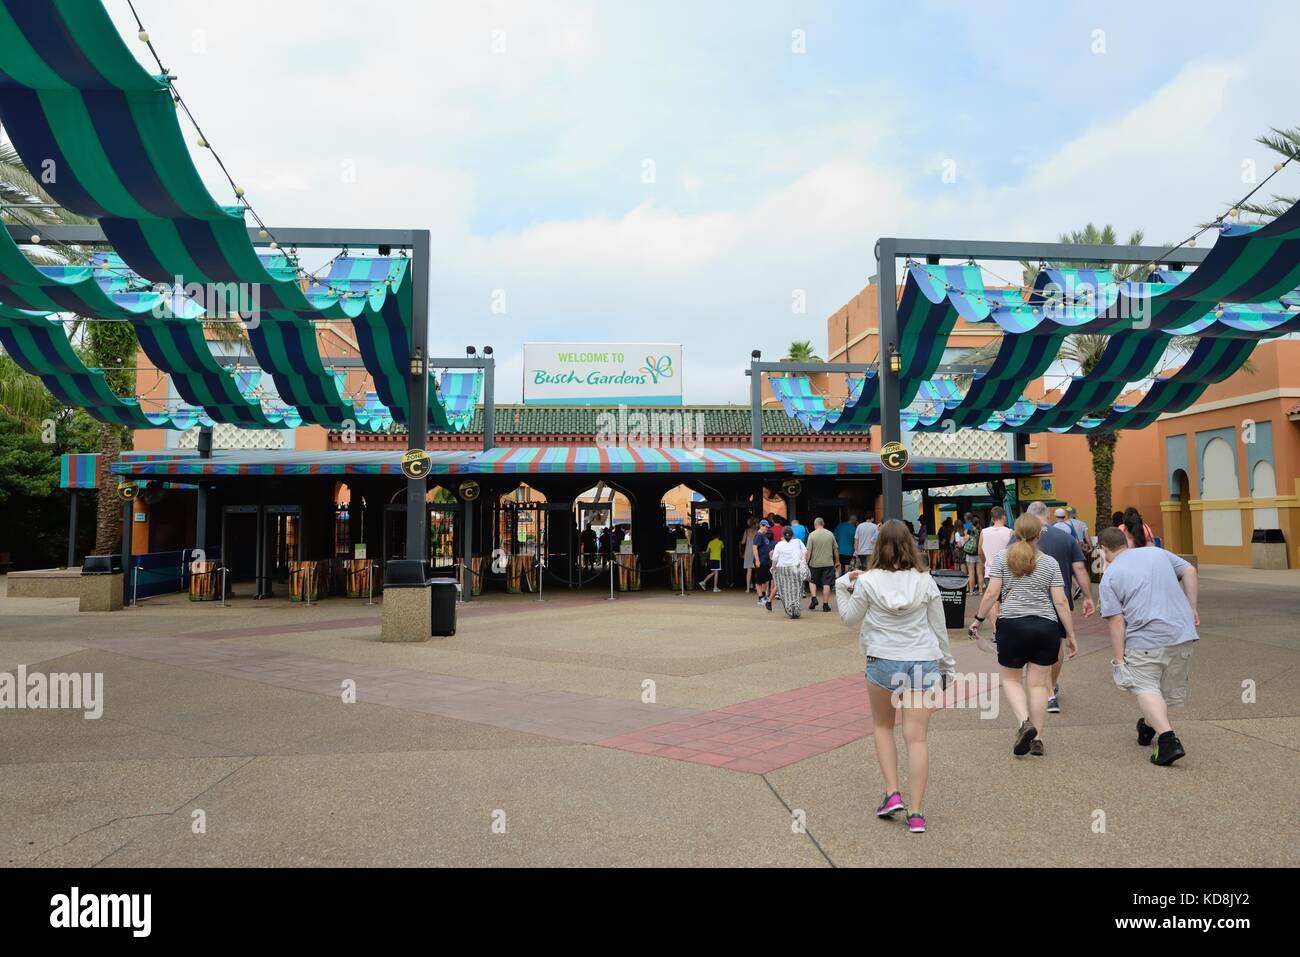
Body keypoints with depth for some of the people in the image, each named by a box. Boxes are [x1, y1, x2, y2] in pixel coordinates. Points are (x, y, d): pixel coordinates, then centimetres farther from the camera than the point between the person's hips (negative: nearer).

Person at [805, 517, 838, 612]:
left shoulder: (812, 535, -6)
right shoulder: (830, 534, 3)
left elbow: (809, 551, -9)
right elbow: (835, 550, 8)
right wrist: (837, 561, 20)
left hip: (815, 563, -1)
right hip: (828, 563, 1)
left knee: (812, 581, 17)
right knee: (826, 584, 3)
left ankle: (814, 598, 2)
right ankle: (825, 605, 3)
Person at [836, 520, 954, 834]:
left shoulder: (868, 581, -5)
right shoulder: (925, 582, 0)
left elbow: (849, 618, 7)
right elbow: (939, 628, 6)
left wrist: (843, 585, 17)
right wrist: (947, 665, 17)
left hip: (884, 663, -1)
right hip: (923, 663, 1)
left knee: (883, 727, 21)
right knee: (917, 737, 4)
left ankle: (892, 793, 11)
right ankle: (916, 813, 5)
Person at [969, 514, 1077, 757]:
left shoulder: (1002, 557, 1)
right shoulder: (1050, 563, 5)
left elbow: (992, 594, -5)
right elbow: (1060, 602, 2)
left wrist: (978, 619, 6)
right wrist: (1070, 635, 8)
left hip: (1012, 624, -1)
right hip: (1046, 627, 2)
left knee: (1011, 679, 13)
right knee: (1038, 683, 8)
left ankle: (1025, 722, -9)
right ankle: (1037, 739, 11)